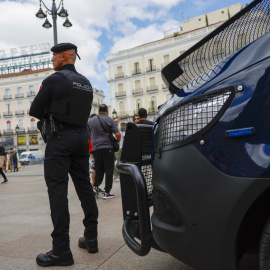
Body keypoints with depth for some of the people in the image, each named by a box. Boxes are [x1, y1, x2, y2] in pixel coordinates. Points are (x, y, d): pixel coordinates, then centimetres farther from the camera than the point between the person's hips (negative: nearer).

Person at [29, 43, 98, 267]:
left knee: (58, 190, -6)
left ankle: (61, 251, -5)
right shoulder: (86, 83, 14)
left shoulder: (54, 79, -8)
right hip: (81, 137, 8)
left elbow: (34, 111, -5)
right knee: (84, 187, 10)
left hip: (60, 138, -7)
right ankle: (91, 239, 19)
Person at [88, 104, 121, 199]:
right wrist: (118, 142, 8)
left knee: (99, 169, 16)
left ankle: (96, 186, 0)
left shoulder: (91, 120, 9)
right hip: (107, 147, -4)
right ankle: (107, 192, 1)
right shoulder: (109, 120, -3)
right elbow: (118, 134, -10)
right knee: (109, 169, 1)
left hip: (96, 148, 4)